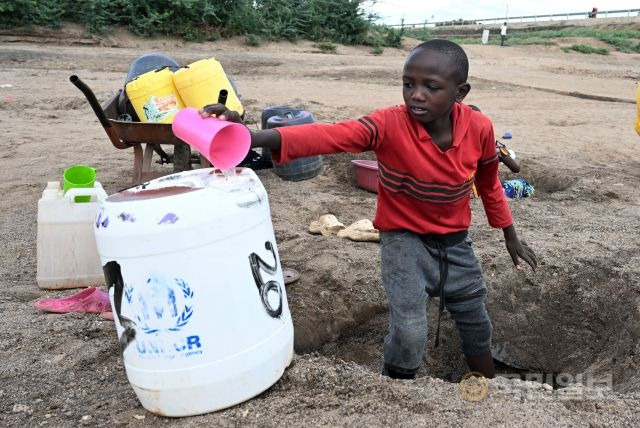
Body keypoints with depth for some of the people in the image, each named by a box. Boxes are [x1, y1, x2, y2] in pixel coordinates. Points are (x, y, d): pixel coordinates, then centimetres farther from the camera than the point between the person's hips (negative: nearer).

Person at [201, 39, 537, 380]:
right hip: (404, 239, -3)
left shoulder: (479, 128, -16)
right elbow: (329, 135, -44)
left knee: (477, 328, 18)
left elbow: (489, 184, 4)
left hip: (455, 242, 4)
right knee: (409, 334, -19)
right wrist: (250, 138, -60)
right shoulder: (389, 125, -26)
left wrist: (510, 237, 17)